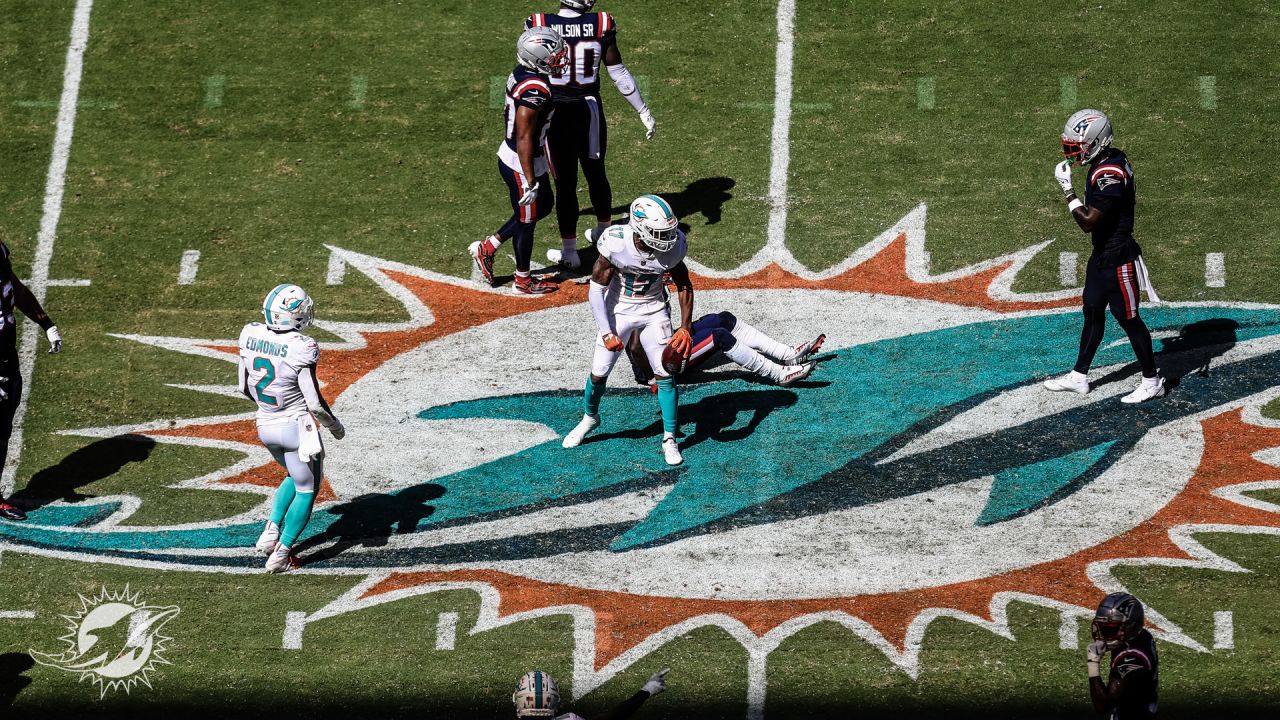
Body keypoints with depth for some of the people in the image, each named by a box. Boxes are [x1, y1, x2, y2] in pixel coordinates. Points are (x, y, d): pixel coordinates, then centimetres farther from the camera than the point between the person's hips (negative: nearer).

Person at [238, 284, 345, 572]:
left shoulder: (250, 335, -7)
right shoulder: (301, 348, -24)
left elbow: (245, 387, 6)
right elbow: (315, 403, -20)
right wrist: (335, 426, -1)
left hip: (266, 426, 6)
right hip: (296, 427, -6)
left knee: (295, 477, 30)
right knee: (306, 491, 14)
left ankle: (272, 529, 16)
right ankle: (281, 554, 12)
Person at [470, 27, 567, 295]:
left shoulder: (520, 74, -1)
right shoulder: (535, 91, -30)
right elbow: (524, 138, -27)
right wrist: (529, 180, -22)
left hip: (508, 154, 9)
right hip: (522, 164, -9)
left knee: (544, 205, 25)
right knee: (527, 221, 11)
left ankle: (487, 247, 28)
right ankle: (523, 281, 30)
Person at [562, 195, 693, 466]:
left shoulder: (672, 247, -21)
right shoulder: (616, 243, -29)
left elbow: (683, 285, -4)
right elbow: (597, 288, -18)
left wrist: (686, 327, -10)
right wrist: (606, 332, -23)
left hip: (653, 313, 1)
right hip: (617, 311, -1)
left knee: (665, 375, -4)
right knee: (598, 373, 5)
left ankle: (670, 441, 10)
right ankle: (590, 418, 36)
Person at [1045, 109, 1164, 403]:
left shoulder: (1109, 174, -27)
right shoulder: (1112, 159, 4)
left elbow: (1088, 222, -27)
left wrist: (1067, 189, -20)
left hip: (1118, 259, -10)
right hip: (1102, 255, 10)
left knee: (1128, 319, 2)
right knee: (1092, 313, 17)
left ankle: (1152, 381, 16)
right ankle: (1079, 376, 28)